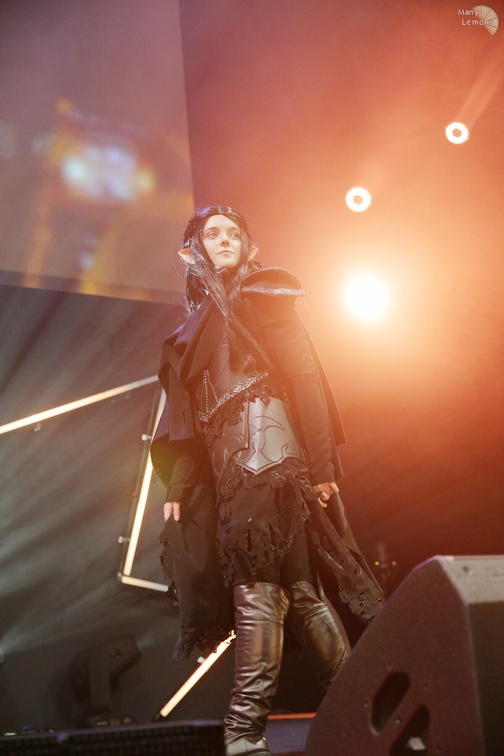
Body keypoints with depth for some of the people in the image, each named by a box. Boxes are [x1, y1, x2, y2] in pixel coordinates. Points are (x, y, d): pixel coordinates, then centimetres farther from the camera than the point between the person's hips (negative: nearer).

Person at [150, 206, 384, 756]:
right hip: (225, 467, 6)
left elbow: (305, 377, -2)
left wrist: (321, 464, -12)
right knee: (296, 585, 1)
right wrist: (177, 488, 9)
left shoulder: (264, 298, 9)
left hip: (268, 450, -6)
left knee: (257, 585, -14)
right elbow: (187, 417, 19)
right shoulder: (197, 325, 25)